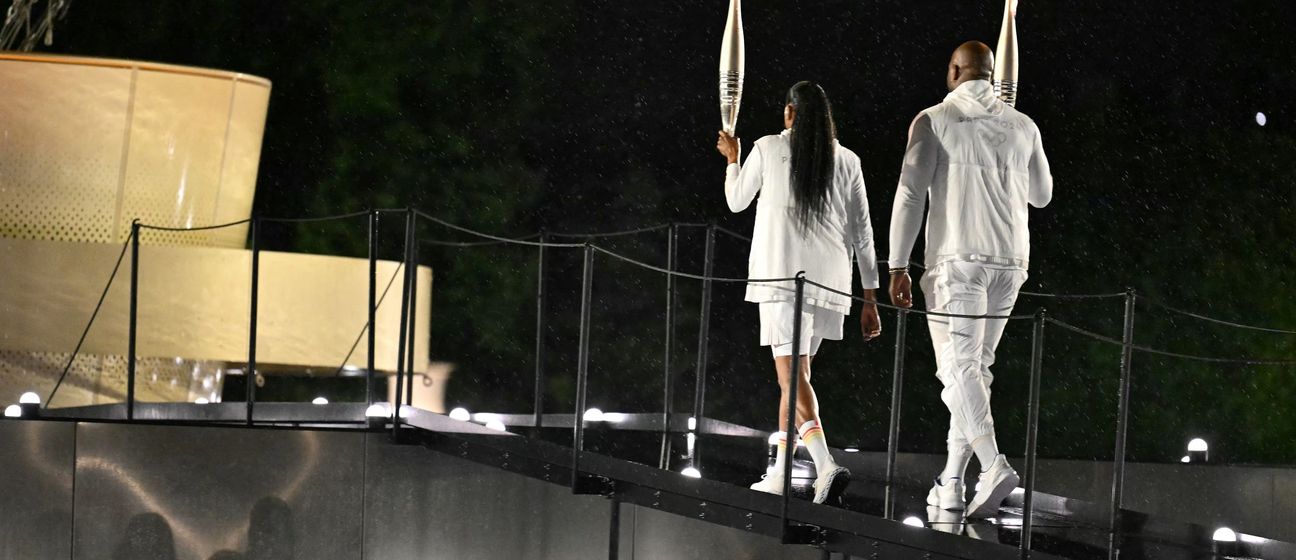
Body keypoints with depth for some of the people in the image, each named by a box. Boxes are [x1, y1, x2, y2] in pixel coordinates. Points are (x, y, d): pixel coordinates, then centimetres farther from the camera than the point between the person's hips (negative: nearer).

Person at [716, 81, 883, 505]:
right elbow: (862, 234, 6)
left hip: (781, 277, -4)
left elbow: (736, 202, 16)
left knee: (792, 374, -9)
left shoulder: (767, 150, 1)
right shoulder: (847, 161, 7)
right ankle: (779, 473, 21)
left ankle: (826, 465, -29)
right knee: (795, 373, 17)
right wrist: (870, 300, 9)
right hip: (831, 280, 4)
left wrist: (732, 159, 34)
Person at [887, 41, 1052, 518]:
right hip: (1010, 262, 4)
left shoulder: (934, 121, -1)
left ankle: (993, 466, -31)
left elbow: (910, 194, -7)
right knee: (975, 367, 12)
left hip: (957, 258, -4)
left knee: (960, 367, -10)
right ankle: (951, 481, 13)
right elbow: (1041, 195, 22)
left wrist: (898, 268, -6)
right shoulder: (1022, 126, 11)